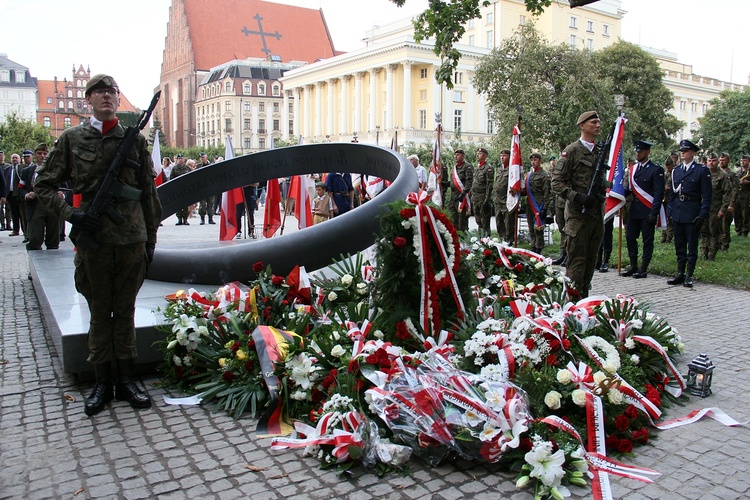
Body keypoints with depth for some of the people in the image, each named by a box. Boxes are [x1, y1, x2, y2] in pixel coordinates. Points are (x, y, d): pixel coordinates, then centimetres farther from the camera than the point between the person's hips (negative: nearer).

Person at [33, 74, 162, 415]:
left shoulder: (135, 139, 7)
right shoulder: (71, 139, 5)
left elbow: (149, 193, 9)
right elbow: (43, 186, 8)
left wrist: (151, 238, 8)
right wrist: (70, 213, -8)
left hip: (132, 239, 1)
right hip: (93, 239, -1)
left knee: (125, 311, 9)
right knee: (100, 313, 8)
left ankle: (126, 380, 21)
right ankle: (102, 383, 20)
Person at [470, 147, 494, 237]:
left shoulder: (488, 168, -9)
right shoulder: (476, 168, 17)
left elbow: (490, 185, -15)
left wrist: (487, 200, -20)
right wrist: (472, 196, 18)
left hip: (483, 198, -8)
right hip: (475, 198, 8)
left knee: (485, 222, -6)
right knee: (478, 221, 14)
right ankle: (480, 236, 22)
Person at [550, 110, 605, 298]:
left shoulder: (601, 151, 16)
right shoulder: (572, 151, -5)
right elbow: (557, 183, -10)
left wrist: (603, 191, 6)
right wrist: (577, 197, -20)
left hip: (597, 214, 7)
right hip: (578, 215, -7)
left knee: (591, 260, 12)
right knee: (576, 262, -5)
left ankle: (584, 298, 22)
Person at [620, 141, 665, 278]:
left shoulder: (656, 170, -7)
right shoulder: (634, 168, 12)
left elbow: (659, 193, -10)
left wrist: (654, 213, -16)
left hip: (648, 211, -6)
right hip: (634, 209, 6)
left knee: (647, 240, 2)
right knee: (630, 237, 7)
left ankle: (643, 269, 7)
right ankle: (633, 267, 17)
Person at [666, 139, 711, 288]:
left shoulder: (702, 170, -3)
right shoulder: (676, 170, 12)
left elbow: (706, 195, -7)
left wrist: (703, 215, -13)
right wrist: (671, 211, 8)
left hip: (693, 213, -5)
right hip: (678, 213, 5)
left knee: (692, 245, 1)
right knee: (679, 245, 9)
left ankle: (689, 275, 6)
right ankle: (680, 274, 16)